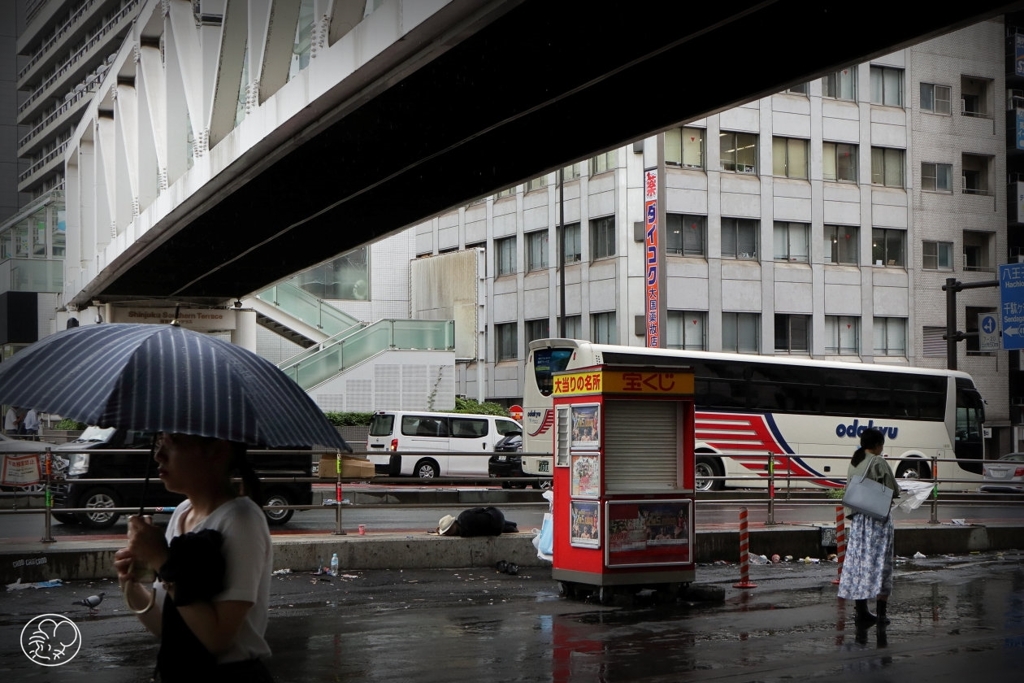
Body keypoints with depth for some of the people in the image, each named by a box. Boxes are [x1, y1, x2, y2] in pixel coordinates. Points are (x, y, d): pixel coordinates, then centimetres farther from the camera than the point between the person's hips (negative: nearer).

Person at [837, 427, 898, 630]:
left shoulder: (853, 463, 9)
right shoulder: (878, 463, -12)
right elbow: (893, 490, -9)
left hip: (857, 518, 6)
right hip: (878, 518, -6)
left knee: (858, 562, 6)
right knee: (880, 563, -1)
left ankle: (861, 613, 7)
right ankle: (881, 613, -3)